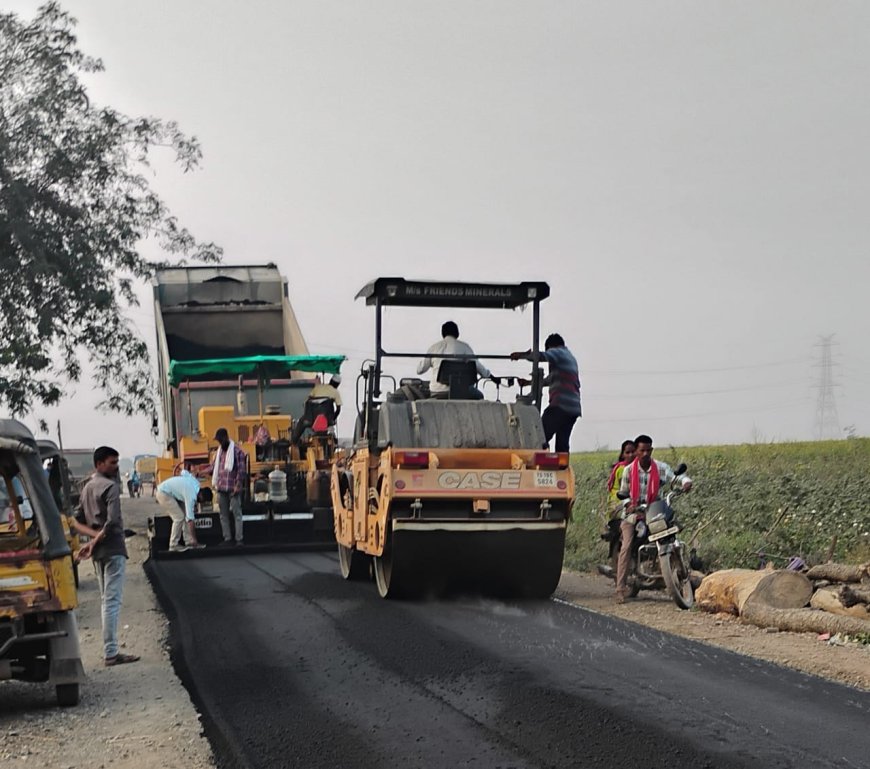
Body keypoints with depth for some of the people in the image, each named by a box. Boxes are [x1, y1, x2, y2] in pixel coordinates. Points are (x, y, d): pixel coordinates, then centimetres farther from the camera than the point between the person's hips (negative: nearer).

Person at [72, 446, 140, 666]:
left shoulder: (87, 487, 14)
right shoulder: (110, 486, -12)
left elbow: (77, 521, 14)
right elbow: (113, 521, -23)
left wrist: (94, 536, -1)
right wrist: (94, 542, -15)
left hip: (98, 551, 9)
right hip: (112, 548, -9)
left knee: (106, 600, 14)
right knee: (113, 600, -9)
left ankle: (110, 649, 17)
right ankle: (111, 653, -11)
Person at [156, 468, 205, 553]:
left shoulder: (195, 481, -4)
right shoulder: (191, 495, -25)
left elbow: (184, 472, 12)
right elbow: (190, 519, -24)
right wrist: (194, 539, -20)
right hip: (164, 493, -9)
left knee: (185, 515, 3)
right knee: (179, 517, -13)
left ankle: (189, 542, 5)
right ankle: (174, 545, -6)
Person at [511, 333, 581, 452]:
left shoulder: (557, 352, 3)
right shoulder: (571, 358, 30)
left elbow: (541, 356, -20)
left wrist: (521, 355, -6)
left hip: (560, 404, -8)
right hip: (573, 408, 9)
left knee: (542, 436, -11)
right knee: (562, 443, 5)